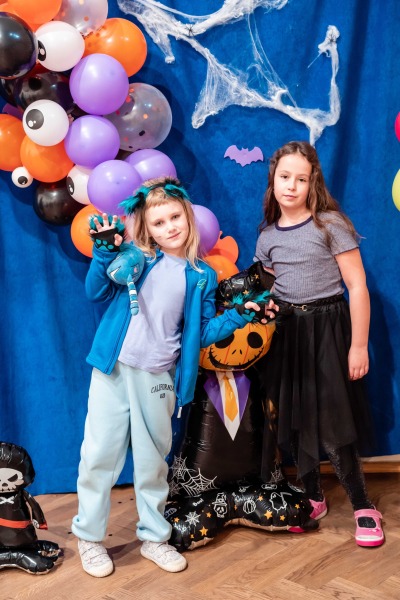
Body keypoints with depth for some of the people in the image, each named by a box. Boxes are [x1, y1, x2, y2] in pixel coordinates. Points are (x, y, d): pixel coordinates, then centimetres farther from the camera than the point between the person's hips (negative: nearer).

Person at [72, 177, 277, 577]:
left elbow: (202, 333, 7)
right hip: (113, 369, -1)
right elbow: (97, 293, -2)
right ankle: (89, 537, 20)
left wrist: (239, 315, -4)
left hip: (158, 378, 1)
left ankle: (153, 537, 29)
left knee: (153, 459, 13)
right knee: (99, 453, 3)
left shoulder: (202, 277, 6)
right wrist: (104, 252, -15)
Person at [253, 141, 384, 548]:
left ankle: (362, 506, 13)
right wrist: (265, 338, 10)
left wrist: (358, 345, -12)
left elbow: (357, 286, -10)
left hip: (327, 328, -5)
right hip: (285, 331, 5)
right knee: (293, 419, 10)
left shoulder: (330, 224, -8)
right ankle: (312, 497, 28)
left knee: (333, 421, -4)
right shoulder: (267, 236, 6)